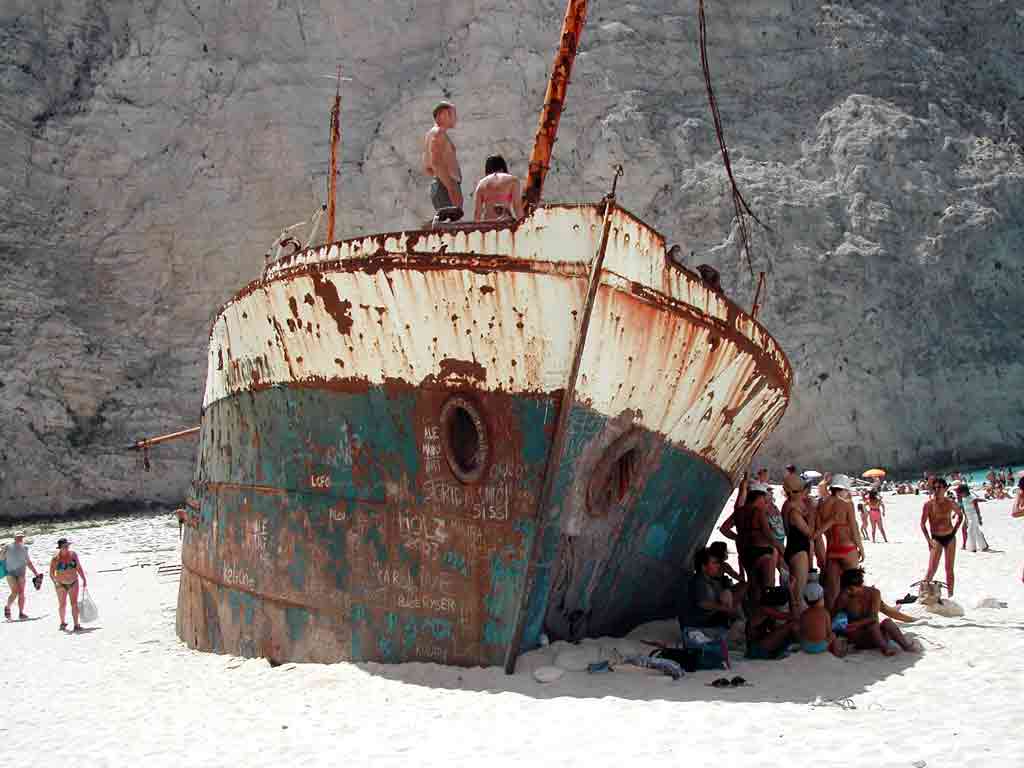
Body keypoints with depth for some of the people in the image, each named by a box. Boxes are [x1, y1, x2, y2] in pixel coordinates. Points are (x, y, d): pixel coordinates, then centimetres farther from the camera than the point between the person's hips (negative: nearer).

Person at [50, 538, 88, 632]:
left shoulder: (73, 554, -3)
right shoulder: (55, 559, -12)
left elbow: (79, 568, 5)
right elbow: (51, 574, -13)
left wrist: (84, 580, 5)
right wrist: (56, 582, -25)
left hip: (73, 583, 1)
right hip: (61, 584, -1)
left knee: (74, 603, -8)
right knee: (62, 605, 11)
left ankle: (76, 625, -11)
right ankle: (63, 623, 34)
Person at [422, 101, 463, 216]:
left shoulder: (430, 134, 25)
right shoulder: (438, 132, -6)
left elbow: (427, 169, 28)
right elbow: (435, 163, -20)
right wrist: (451, 187, -25)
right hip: (445, 187, -10)